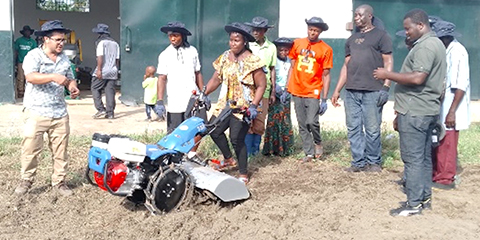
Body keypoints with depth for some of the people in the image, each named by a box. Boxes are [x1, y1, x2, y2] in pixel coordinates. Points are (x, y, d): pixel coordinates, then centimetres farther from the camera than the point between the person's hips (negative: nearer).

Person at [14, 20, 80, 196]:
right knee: (30, 148, 0)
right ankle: (26, 180, 18)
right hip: (36, 112, -4)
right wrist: (53, 77, -37)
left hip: (60, 113, 5)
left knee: (60, 150, 8)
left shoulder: (64, 59, 10)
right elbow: (30, 76, -24)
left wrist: (73, 87, -6)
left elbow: (70, 78, 18)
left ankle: (59, 181, 20)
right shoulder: (33, 56, -8)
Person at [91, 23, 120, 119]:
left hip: (103, 71, -6)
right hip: (113, 72, 6)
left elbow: (100, 57, -14)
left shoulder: (100, 41, -5)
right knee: (110, 92, 5)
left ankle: (101, 109, -3)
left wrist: (99, 69, -16)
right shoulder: (115, 43, 16)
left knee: (95, 89, 6)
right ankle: (110, 113, 4)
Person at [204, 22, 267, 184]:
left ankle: (243, 174, 9)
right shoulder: (225, 57, 7)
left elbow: (261, 86, -10)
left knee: (237, 139, -8)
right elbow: (216, 79, 11)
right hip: (225, 104, 6)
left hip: (243, 108, -6)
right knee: (214, 131, 3)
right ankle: (228, 159, 29)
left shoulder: (252, 61, -10)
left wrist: (254, 106, -19)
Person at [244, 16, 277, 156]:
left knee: (260, 122, 4)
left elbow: (272, 70, 12)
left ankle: (255, 148, 19)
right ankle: (246, 151, 4)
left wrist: (273, 92, 11)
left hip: (263, 89, 2)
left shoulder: (271, 48, 7)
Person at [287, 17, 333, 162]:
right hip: (297, 91, 3)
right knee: (302, 125, 6)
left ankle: (318, 143, 15)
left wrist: (324, 99, -6)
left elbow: (326, 75, -3)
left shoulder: (326, 49, -2)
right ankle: (309, 153, 18)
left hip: (313, 92, -3)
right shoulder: (297, 43, 6)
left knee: (311, 122, -14)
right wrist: (287, 89, 7)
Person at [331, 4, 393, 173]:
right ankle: (359, 162, 12)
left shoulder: (381, 35, 4)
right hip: (351, 91, 6)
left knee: (372, 130, -3)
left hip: (372, 92, -5)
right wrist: (337, 90, 15)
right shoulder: (351, 40, 20)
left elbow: (388, 62, -2)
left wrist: (386, 87, -13)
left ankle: (374, 162, 10)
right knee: (353, 128, 5)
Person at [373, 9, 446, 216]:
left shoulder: (425, 46, -14)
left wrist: (388, 75, -15)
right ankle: (425, 198, 22)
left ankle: (414, 204, 0)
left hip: (415, 112, -11)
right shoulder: (435, 43, 19)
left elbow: (417, 78, -27)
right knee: (424, 157, 14)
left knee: (413, 158, -5)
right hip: (427, 110, 11)